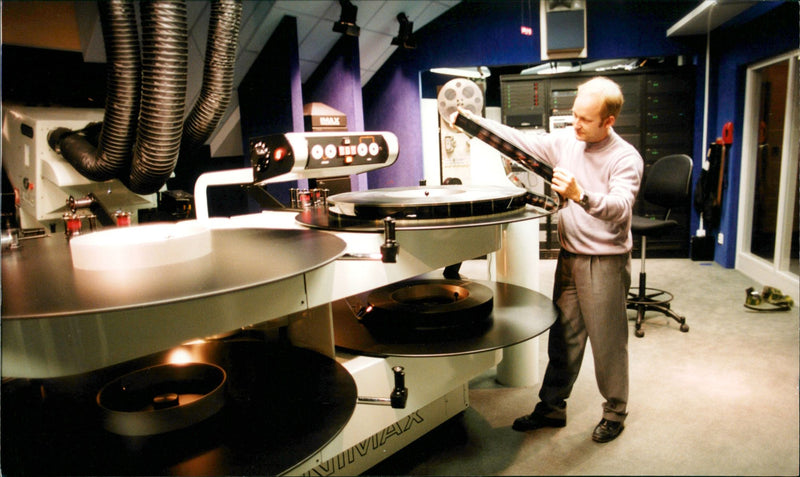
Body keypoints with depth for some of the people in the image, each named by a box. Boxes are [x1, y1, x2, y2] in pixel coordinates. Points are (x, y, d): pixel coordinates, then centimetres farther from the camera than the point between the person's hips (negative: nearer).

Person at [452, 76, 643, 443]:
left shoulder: (625, 158, -13)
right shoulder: (565, 143, 4)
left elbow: (619, 209, -27)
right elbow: (520, 141, 5)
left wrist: (580, 195, -45)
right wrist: (471, 121, -2)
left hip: (606, 262, -5)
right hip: (569, 256, 6)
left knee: (608, 342, 6)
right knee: (562, 337, 14)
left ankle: (615, 412, 28)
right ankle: (552, 407, 28)